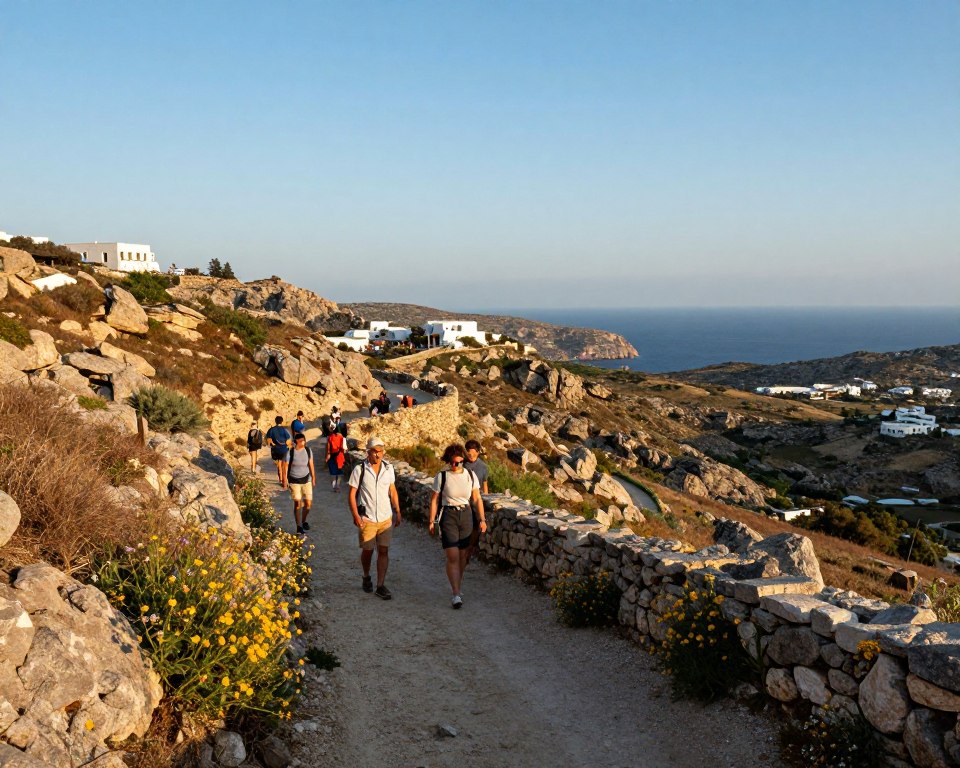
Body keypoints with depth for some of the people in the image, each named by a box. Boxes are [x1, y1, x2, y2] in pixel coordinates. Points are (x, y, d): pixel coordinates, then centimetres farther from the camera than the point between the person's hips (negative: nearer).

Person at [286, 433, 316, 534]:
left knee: (308, 503, 2)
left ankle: (303, 521, 29)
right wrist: (285, 480, -8)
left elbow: (311, 465, 7)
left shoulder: (308, 451, -1)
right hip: (294, 481, -3)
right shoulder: (291, 452, -11)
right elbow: (286, 466, -6)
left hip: (306, 480, 3)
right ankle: (299, 527, 7)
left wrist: (313, 479, 10)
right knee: (297, 504, -4)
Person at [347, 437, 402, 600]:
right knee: (367, 550, 9)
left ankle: (380, 586, 5)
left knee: (384, 551, 0)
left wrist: (397, 512, 10)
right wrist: (356, 516, -13)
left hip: (386, 518, 3)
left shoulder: (388, 468, 2)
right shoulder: (360, 470, -9)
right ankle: (366, 578, 35)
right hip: (367, 519, -2)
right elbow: (352, 494, -6)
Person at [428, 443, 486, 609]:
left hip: (466, 516, 3)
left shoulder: (470, 475, 0)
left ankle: (457, 587, 28)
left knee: (462, 556, 9)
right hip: (448, 516, -3)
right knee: (453, 557, -11)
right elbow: (434, 500, -1)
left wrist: (482, 519, -1)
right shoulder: (441, 476, -7)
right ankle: (456, 594, -10)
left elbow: (477, 499, 5)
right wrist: (432, 522, -3)